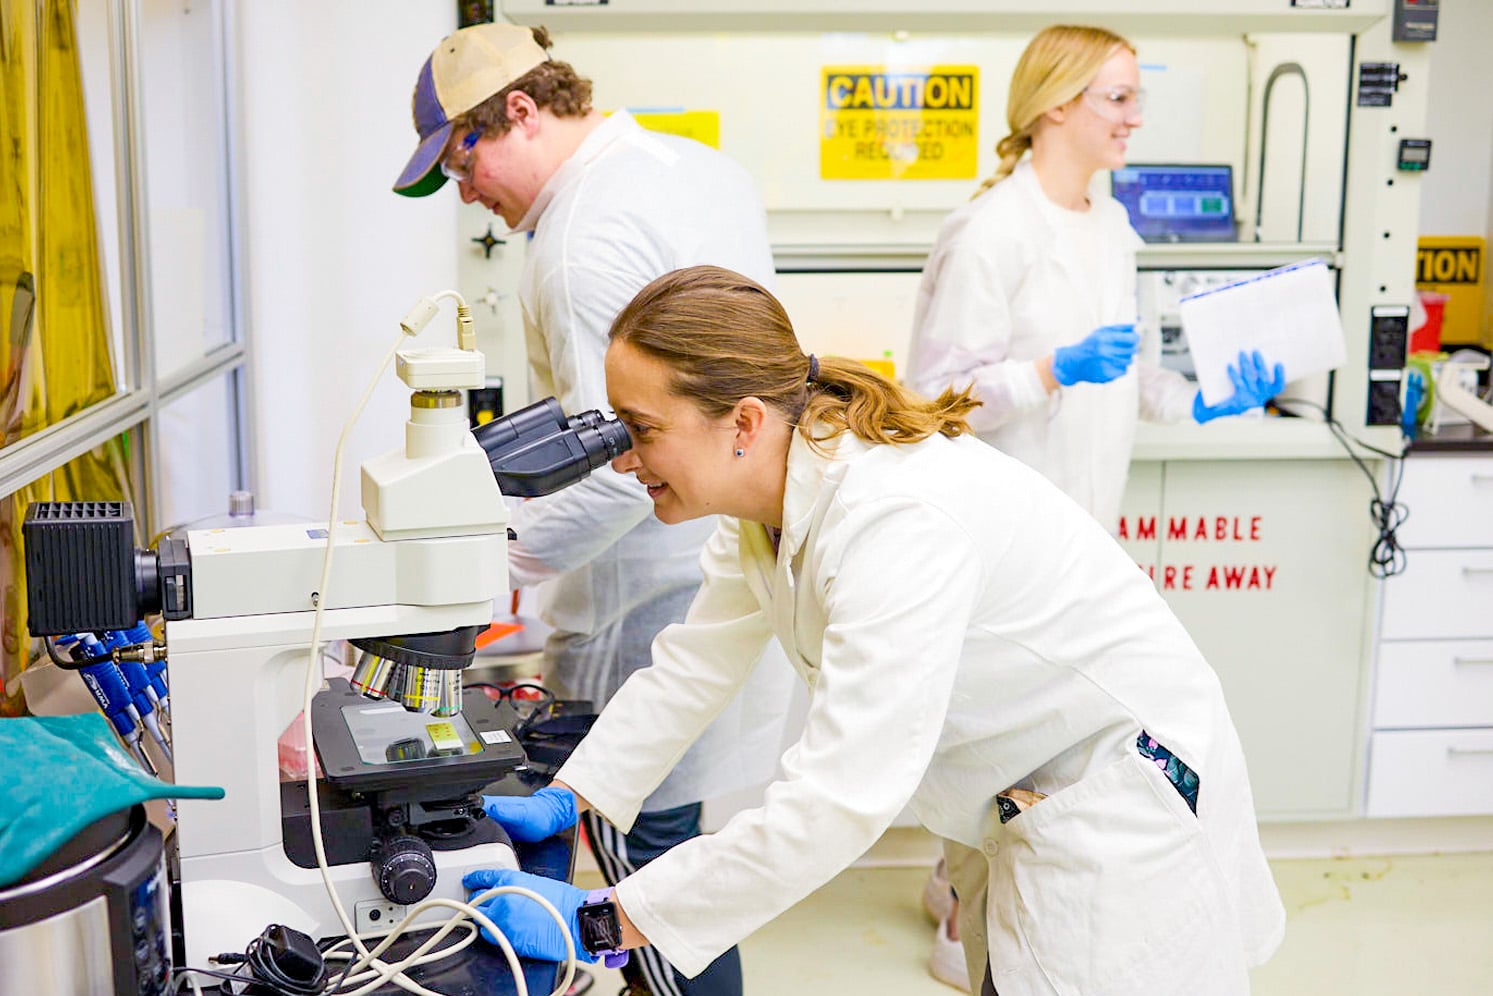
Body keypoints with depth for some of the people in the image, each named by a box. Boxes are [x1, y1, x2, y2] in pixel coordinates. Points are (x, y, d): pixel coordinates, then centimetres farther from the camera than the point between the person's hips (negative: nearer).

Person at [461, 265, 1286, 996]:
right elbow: (693, 666, 8)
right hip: (1018, 809, 9)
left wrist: (600, 925, -32)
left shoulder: (899, 518, -35)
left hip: (1120, 810, -8)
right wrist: (564, 799, 1)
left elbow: (837, 801, -37)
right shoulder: (768, 495, -5)